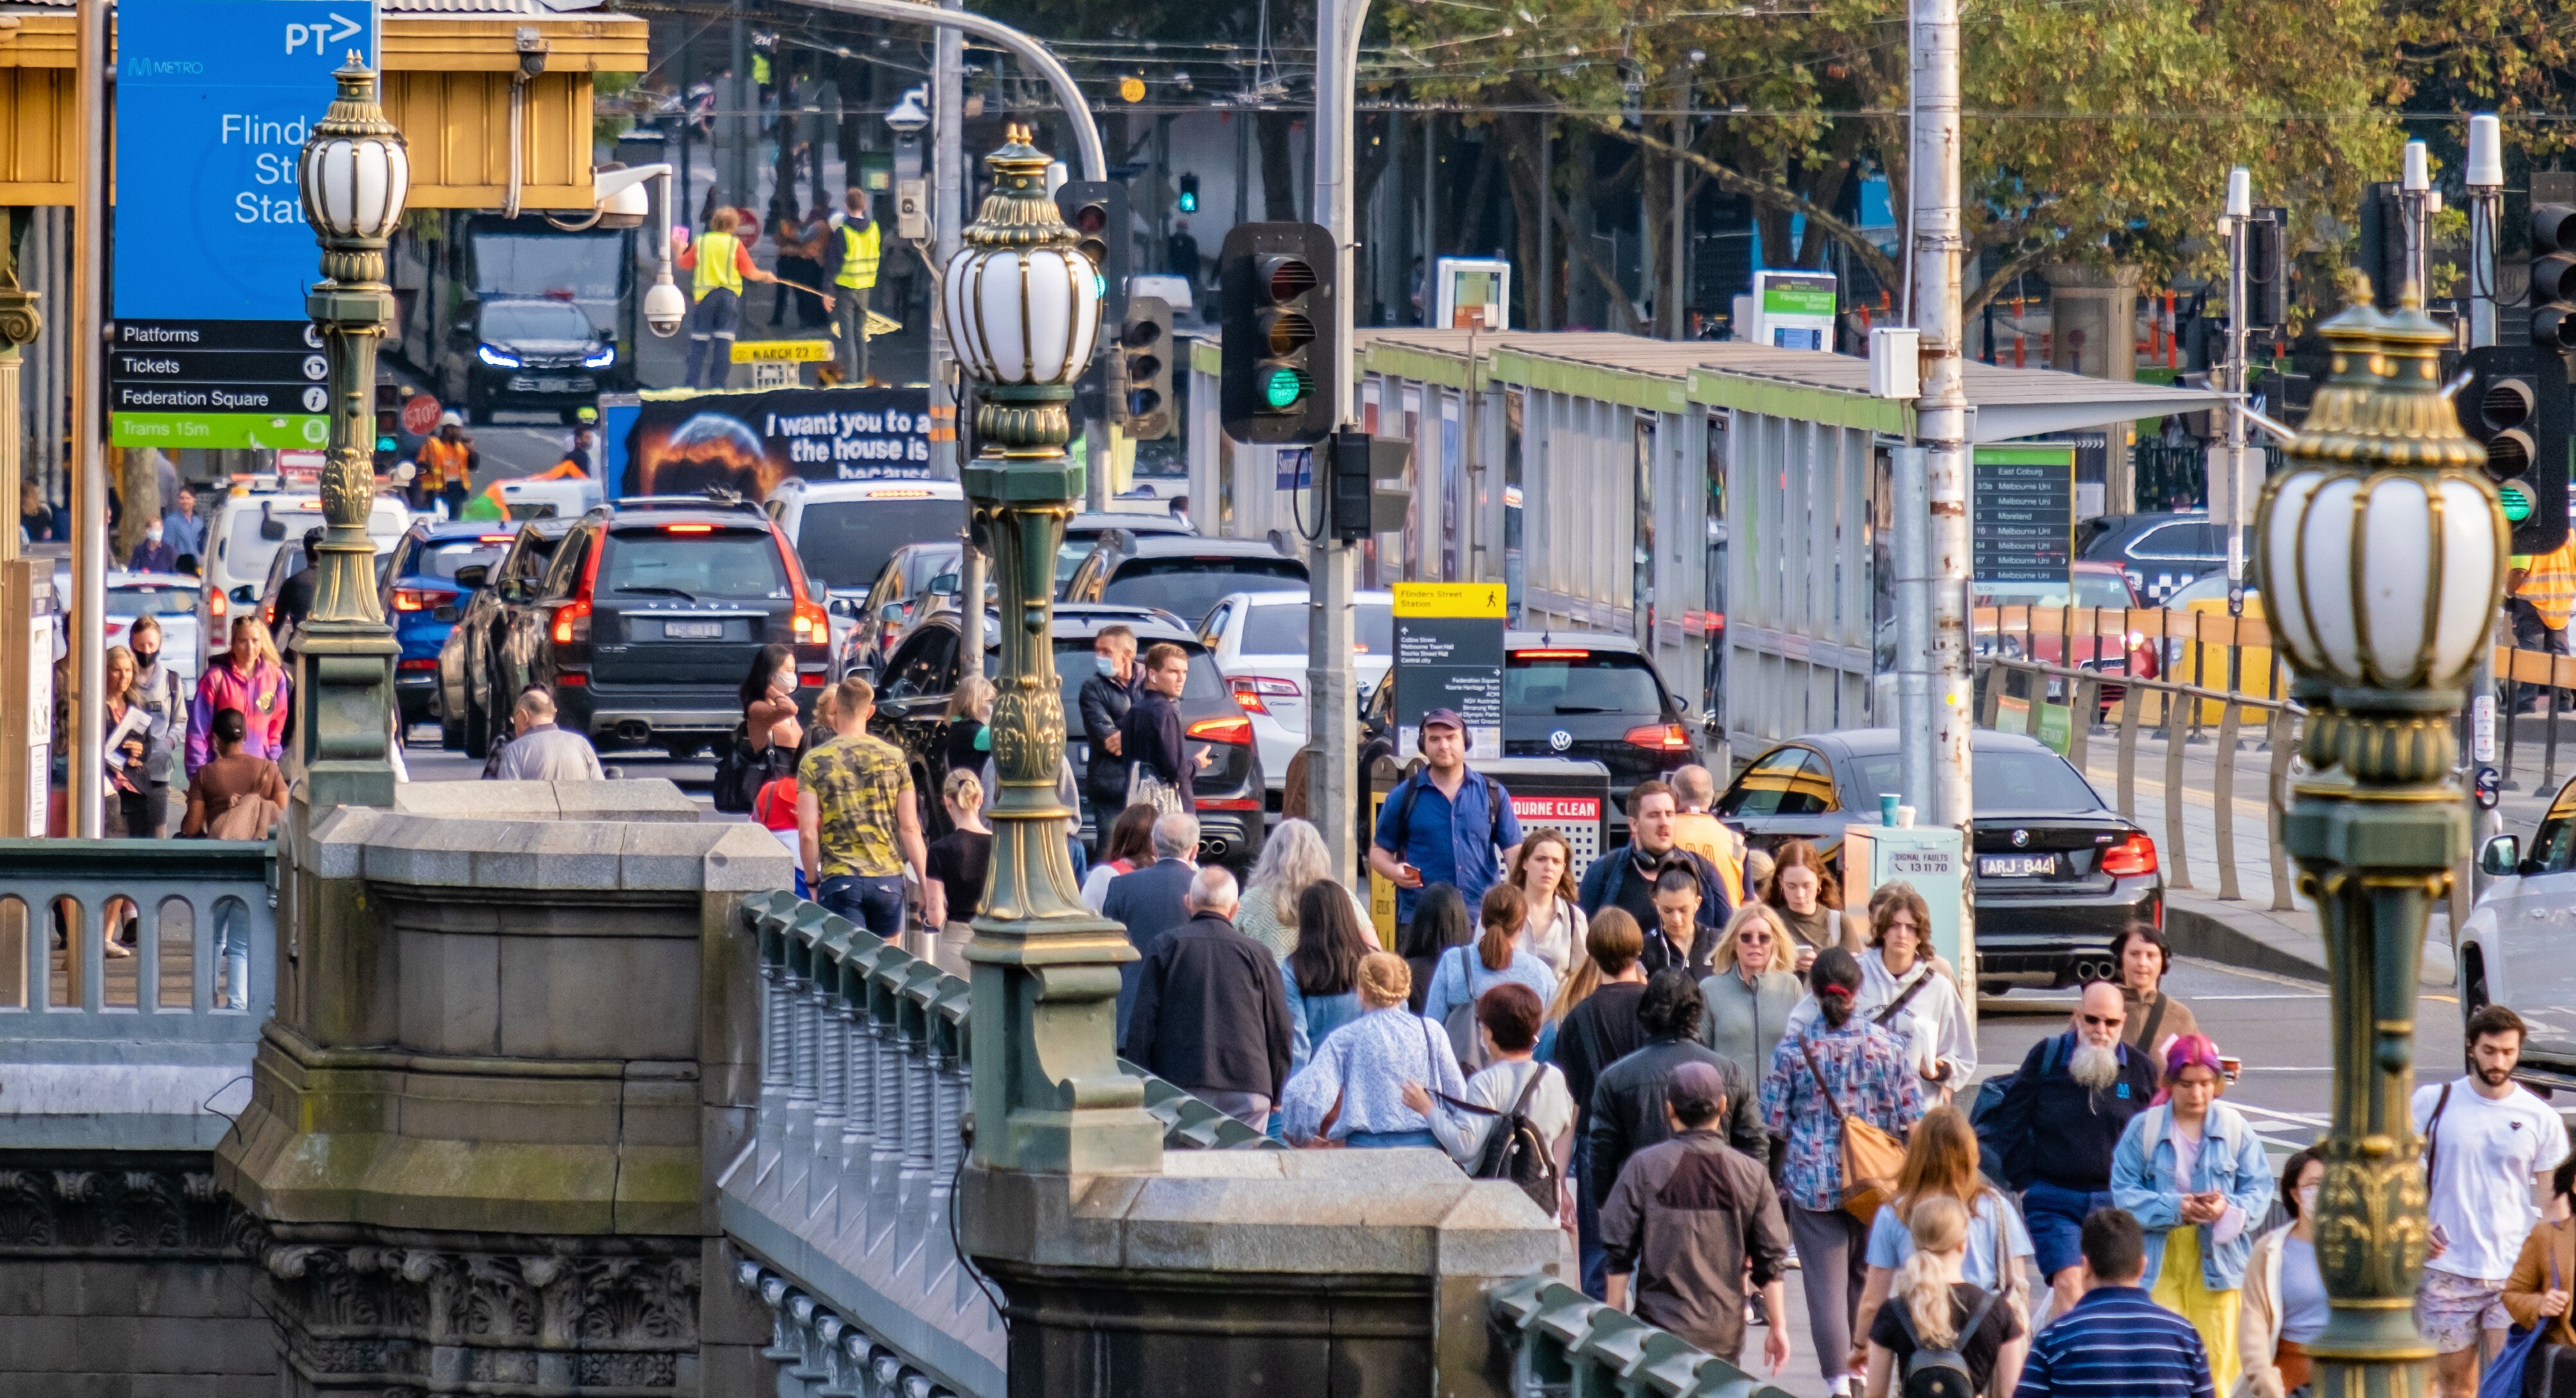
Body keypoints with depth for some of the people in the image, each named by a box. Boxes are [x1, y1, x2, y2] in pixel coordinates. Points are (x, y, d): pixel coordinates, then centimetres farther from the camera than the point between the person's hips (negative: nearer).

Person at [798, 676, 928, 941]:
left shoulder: (814, 763, -3)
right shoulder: (894, 757, 1)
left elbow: (807, 833, -7)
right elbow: (910, 827, 0)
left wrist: (812, 881, 6)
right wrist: (926, 884, 7)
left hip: (839, 879, -2)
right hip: (888, 877, 2)